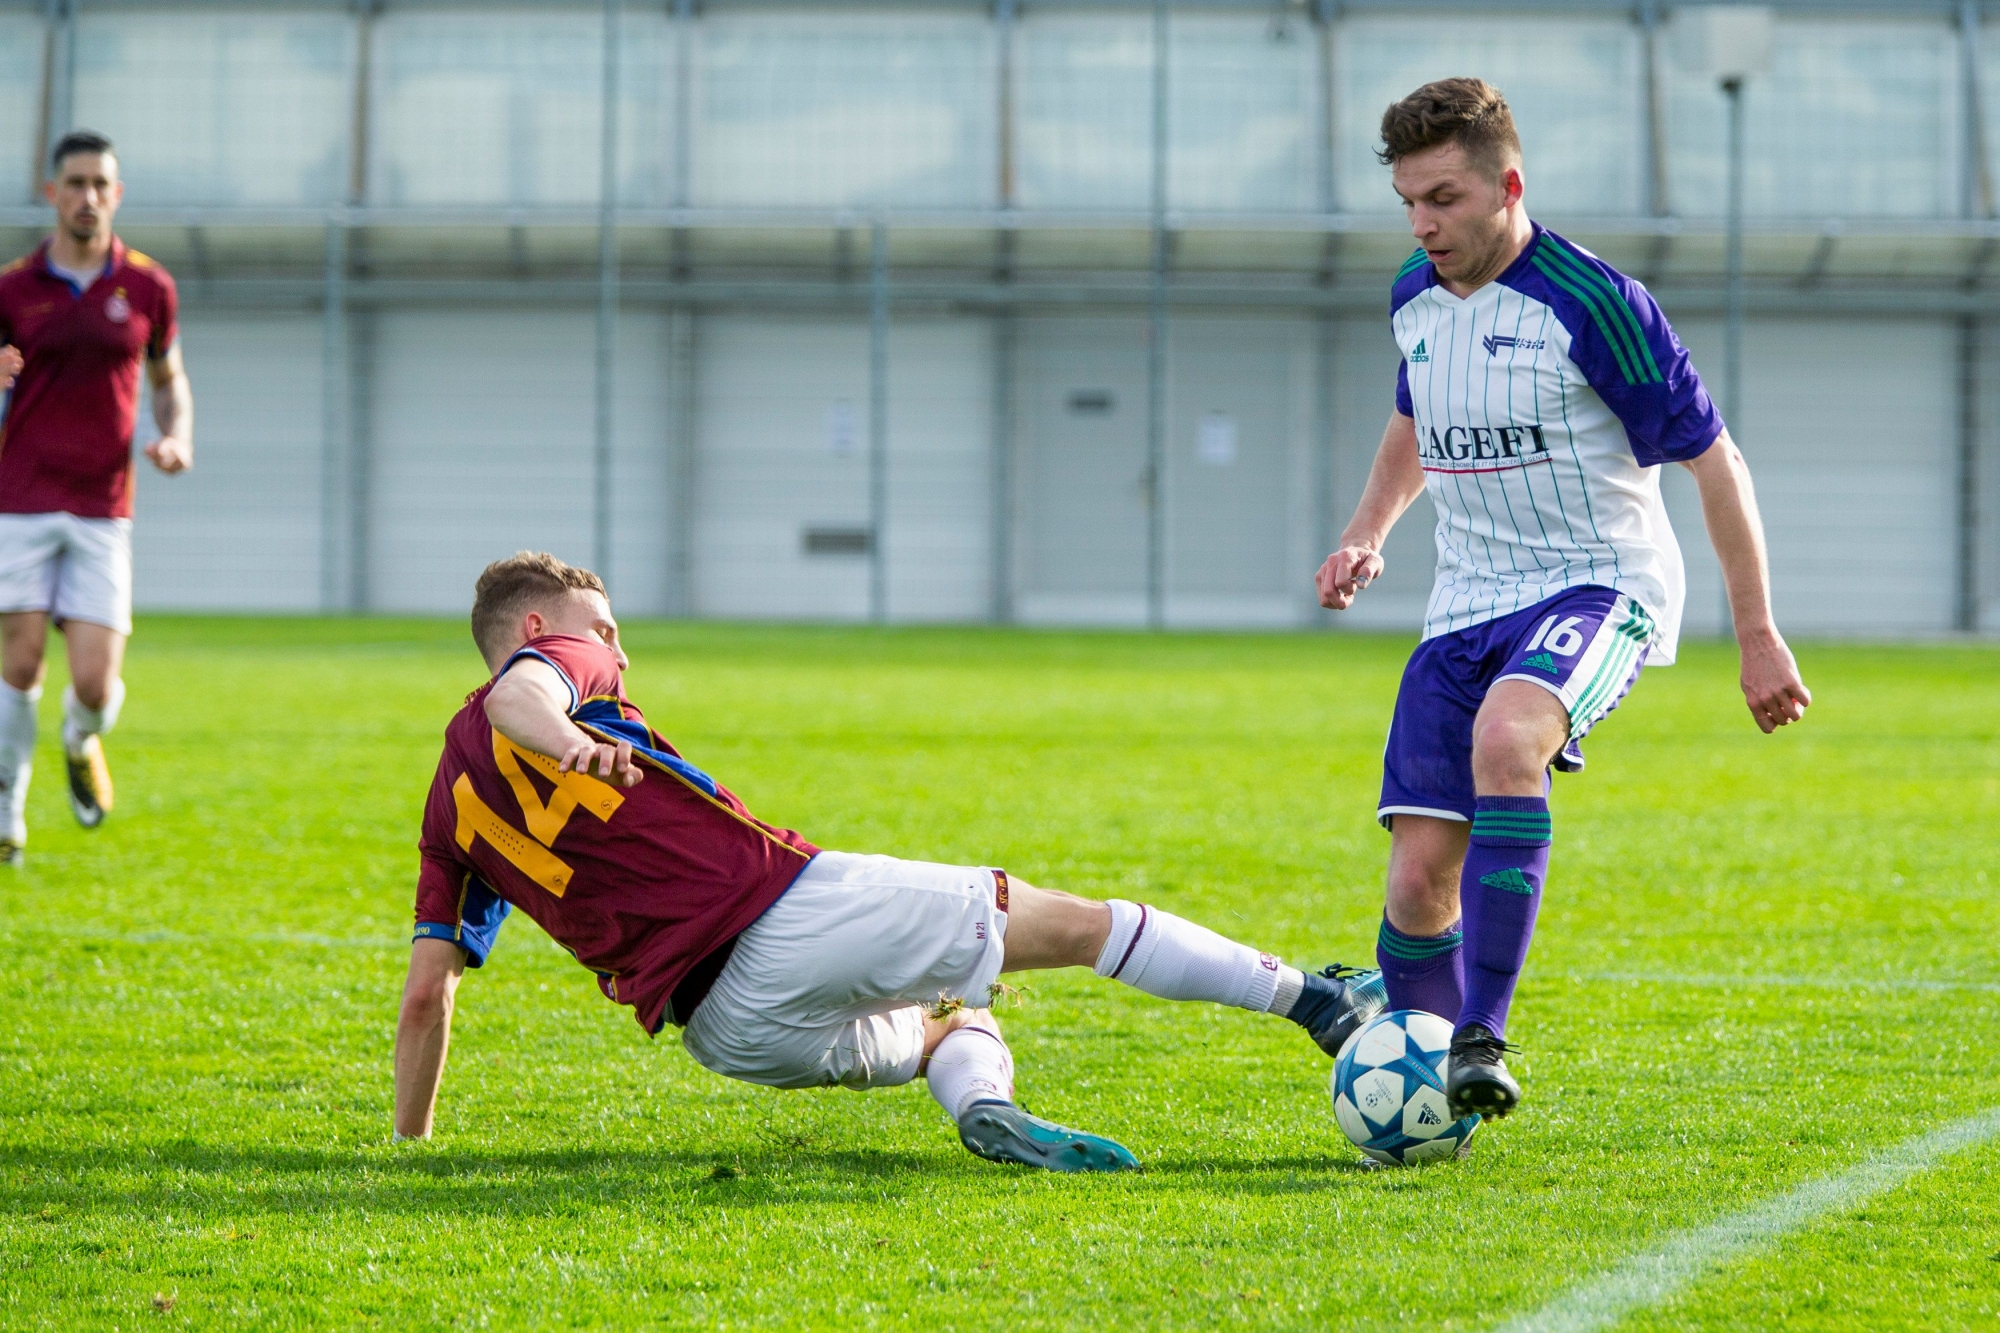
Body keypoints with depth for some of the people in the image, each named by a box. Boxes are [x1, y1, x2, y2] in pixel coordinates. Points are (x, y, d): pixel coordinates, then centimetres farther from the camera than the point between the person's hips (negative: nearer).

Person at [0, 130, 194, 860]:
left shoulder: (148, 287, 3)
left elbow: (169, 381, 18)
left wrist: (178, 438, -3)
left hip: (103, 511, 1)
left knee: (94, 684, -7)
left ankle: (81, 744, 30)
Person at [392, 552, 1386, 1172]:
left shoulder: (452, 809, 20)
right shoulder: (558, 664, 4)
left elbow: (425, 992, 15)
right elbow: (514, 696, -22)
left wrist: (408, 1147, 21)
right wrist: (568, 740, -44)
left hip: (726, 1032, 7)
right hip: (777, 908, -7)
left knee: (951, 1019, 28)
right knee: (1071, 921, 6)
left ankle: (981, 1102, -7)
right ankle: (1307, 999, 7)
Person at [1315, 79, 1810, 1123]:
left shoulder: (1591, 302, -14)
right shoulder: (1413, 298, 6)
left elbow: (1711, 458, -8)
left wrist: (1758, 635, -8)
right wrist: (1366, 535, 12)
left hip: (1598, 585, -6)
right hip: (1468, 603, 6)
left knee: (1504, 738, -38)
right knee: (1418, 877, -5)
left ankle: (1483, 1037, -37)